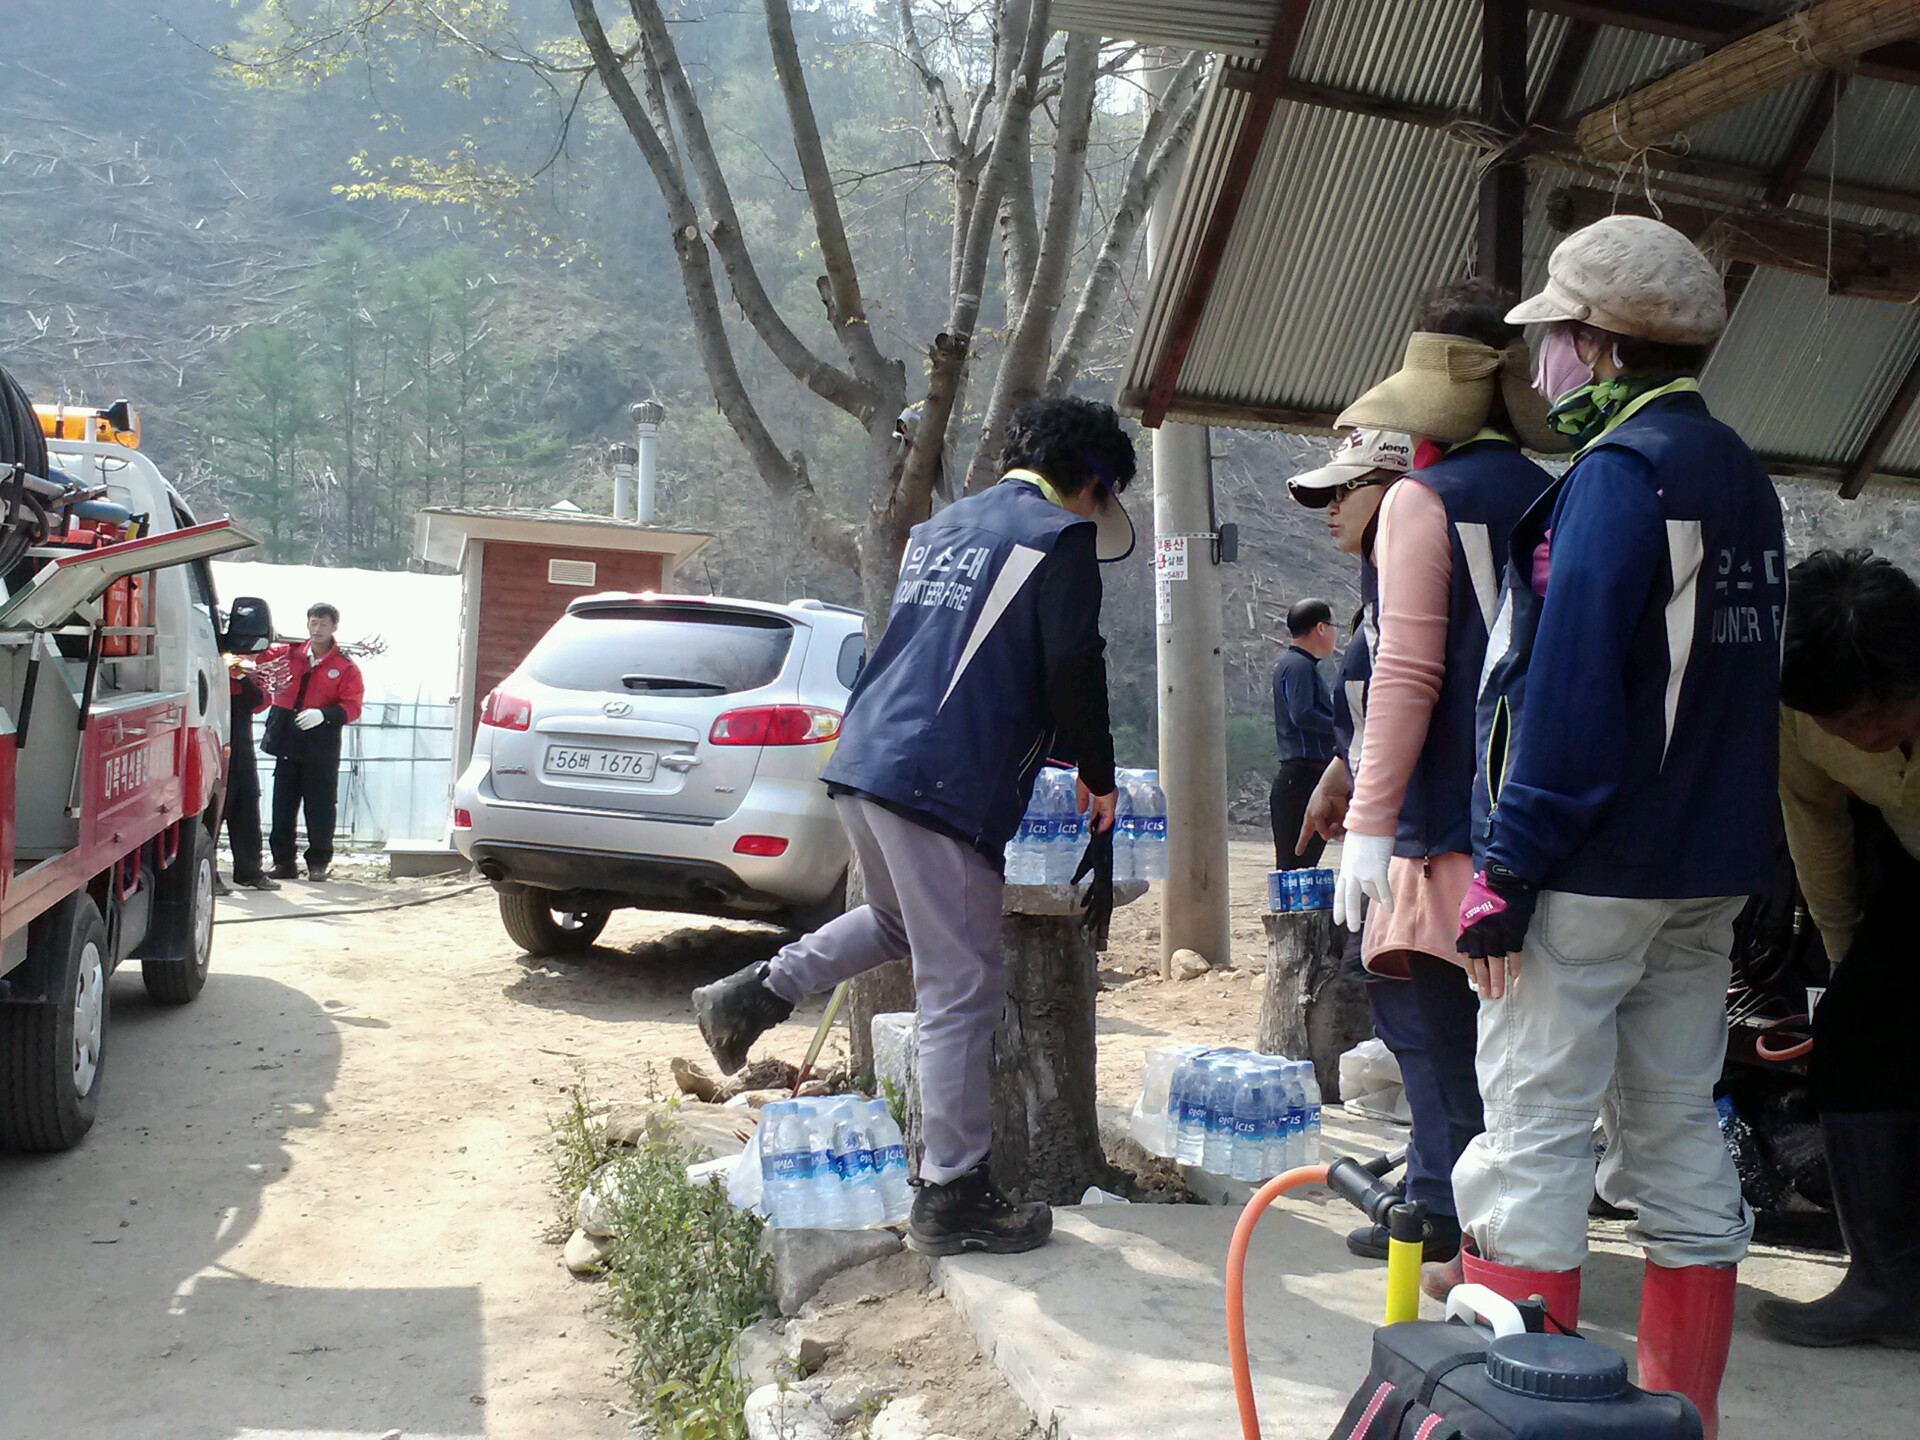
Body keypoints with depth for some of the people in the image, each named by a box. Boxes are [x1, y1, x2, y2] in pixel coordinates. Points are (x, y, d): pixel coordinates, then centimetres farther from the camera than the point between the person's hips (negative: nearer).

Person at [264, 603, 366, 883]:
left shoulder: (345, 667, -1)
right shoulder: (287, 654, 9)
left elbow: (352, 707, -7)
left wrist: (323, 714, -23)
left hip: (321, 747, -3)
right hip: (287, 743, 3)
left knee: (320, 805, 1)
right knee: (283, 805, 8)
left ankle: (318, 862, 12)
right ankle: (283, 861, 17)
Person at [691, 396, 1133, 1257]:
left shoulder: (941, 527, 22)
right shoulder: (1060, 539, -3)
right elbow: (1072, 671, -11)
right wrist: (1098, 777, 5)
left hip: (861, 759, 8)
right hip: (944, 786, -8)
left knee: (901, 920, 32)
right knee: (963, 989, -1)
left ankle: (752, 996, 23)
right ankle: (950, 1198, 5)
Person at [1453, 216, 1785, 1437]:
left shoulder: (1616, 474, -13)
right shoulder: (1747, 480, 14)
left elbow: (1568, 686, -20)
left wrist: (1505, 869, -17)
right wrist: (1722, 848, 21)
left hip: (1593, 865, -9)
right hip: (1711, 871, 9)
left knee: (1534, 1131, -2)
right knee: (1680, 1127, 13)